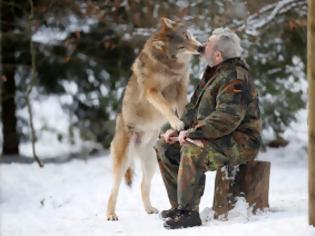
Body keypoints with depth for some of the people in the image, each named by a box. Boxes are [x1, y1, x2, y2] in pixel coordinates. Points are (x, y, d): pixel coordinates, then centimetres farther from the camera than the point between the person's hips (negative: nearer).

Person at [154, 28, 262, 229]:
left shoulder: (235, 79, -19)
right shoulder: (212, 74, 14)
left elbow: (227, 117, -30)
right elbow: (194, 107, 19)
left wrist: (192, 133, -26)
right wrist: (175, 128, 3)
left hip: (239, 142, -11)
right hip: (218, 138, 11)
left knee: (192, 151, -34)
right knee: (164, 147, 5)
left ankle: (189, 213, -26)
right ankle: (179, 206, 6)